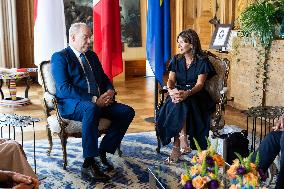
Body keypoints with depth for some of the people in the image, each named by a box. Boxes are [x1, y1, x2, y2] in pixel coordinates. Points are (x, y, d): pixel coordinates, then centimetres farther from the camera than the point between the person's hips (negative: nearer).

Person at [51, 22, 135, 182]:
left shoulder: (92, 56, 20)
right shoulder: (60, 57, -3)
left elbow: (104, 79, 23)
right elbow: (64, 88, -15)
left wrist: (110, 91, -3)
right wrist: (93, 99, -22)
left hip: (98, 102, 7)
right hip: (71, 104, -7)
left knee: (127, 112, -13)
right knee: (91, 109, -40)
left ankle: (103, 152, -5)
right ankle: (88, 165, -32)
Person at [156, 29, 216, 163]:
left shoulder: (202, 61, -1)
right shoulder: (176, 60, 13)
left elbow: (200, 84, -12)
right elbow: (171, 80, 4)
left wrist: (187, 93, -33)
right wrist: (171, 90, -21)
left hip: (196, 95, -3)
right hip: (178, 93, 4)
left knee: (179, 105, -35)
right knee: (176, 106, -33)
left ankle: (177, 147, -35)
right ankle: (182, 140, -36)